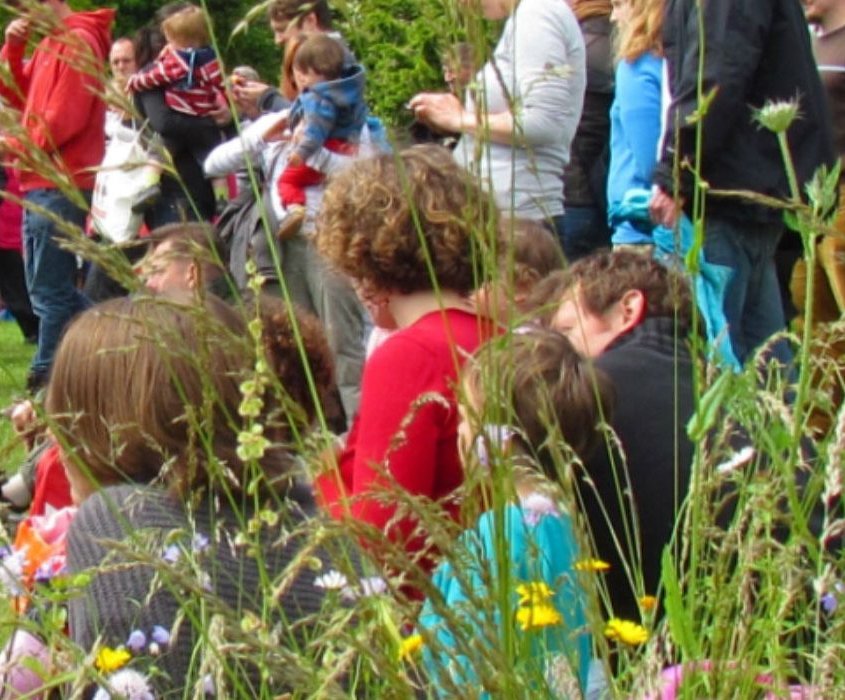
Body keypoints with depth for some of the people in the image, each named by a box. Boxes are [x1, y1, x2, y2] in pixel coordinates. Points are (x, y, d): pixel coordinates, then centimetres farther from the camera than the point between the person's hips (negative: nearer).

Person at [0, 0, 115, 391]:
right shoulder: (49, 44, 17)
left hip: (60, 185, -10)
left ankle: (49, 374, -2)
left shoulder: (77, 41, -12)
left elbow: (65, 117, -18)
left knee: (49, 288, -6)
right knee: (46, 285, 13)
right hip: (40, 183, 10)